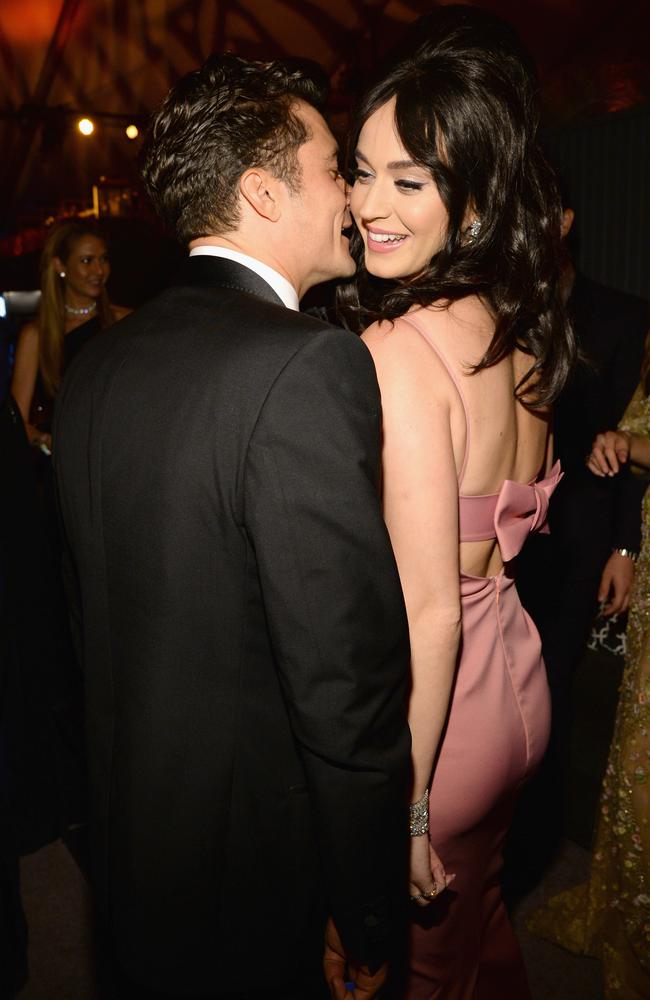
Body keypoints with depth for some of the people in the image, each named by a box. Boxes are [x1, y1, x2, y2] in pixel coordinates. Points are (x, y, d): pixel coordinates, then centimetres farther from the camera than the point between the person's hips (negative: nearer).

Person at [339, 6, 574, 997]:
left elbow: (427, 609, -26)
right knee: (477, 918, 33)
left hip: (428, 710, -8)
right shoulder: (521, 327, 1)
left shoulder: (394, 347, -25)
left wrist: (402, 805, -18)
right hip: (516, 690, 8)